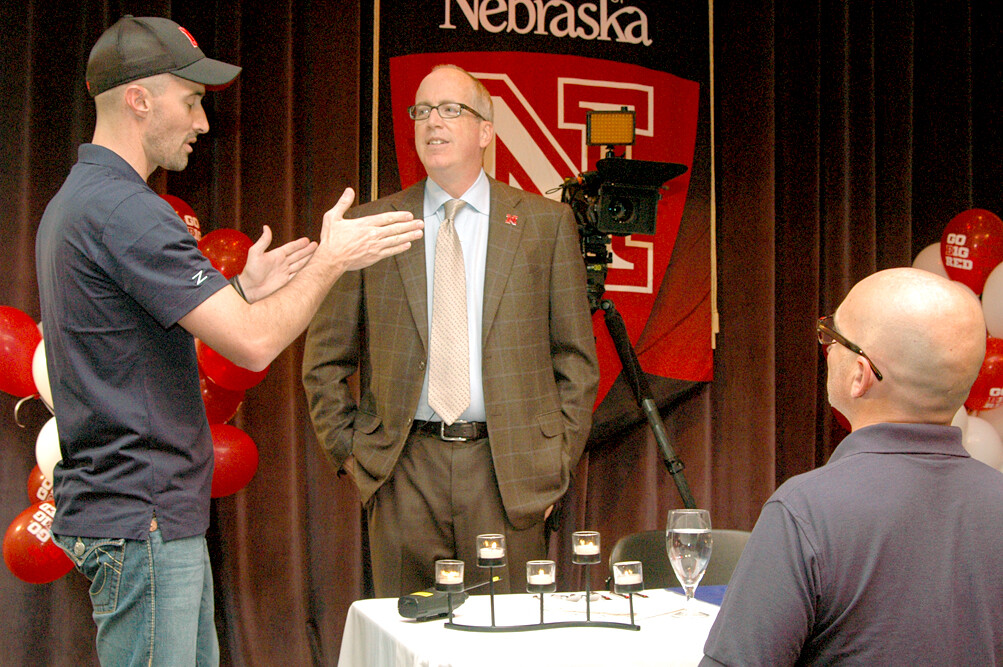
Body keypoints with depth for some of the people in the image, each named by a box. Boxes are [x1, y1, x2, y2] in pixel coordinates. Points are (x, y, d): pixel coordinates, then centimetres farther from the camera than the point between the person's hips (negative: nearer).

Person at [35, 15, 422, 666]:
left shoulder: (74, 201, 15)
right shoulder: (124, 209, -19)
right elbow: (254, 343, -23)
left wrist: (243, 290, 14)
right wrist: (330, 260, -9)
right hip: (141, 519, -11)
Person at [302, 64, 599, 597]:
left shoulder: (545, 223, 6)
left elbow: (576, 357, 7)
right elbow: (325, 359, 11)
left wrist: (556, 464, 2)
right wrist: (350, 453, 3)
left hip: (507, 469, 0)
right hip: (404, 475, 1)